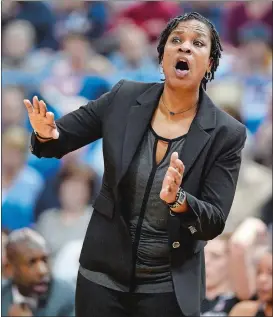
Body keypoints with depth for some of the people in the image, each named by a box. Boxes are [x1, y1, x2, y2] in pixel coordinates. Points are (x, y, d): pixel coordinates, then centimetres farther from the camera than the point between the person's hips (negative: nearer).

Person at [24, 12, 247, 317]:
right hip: (103, 273, 2)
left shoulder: (227, 134, -11)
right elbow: (57, 139, 3)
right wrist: (46, 134, -21)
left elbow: (214, 223, -12)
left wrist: (178, 199, -32)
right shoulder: (124, 98, -5)